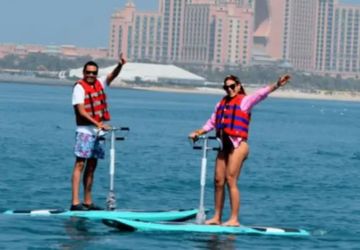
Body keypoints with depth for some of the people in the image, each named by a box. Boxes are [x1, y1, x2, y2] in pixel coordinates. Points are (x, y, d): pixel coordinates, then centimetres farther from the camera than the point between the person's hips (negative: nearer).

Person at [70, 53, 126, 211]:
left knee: (92, 166, 9)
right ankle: (75, 202, -16)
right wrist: (98, 123, -25)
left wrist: (120, 65, -22)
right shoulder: (79, 87, -8)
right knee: (80, 164, -11)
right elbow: (81, 111, -15)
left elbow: (112, 76, 0)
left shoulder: (99, 84, 12)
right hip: (85, 130, -7)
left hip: (97, 131, 7)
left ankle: (88, 202, 14)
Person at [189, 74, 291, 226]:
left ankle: (234, 219, -7)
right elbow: (212, 123, 26)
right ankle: (217, 218, 12)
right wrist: (198, 133, 14)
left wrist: (276, 85, -31)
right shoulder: (222, 104, 19)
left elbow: (261, 94, -16)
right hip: (224, 146, 7)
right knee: (218, 181, 5)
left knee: (231, 181, -10)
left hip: (238, 146, -7)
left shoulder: (244, 101, -1)